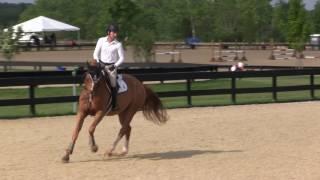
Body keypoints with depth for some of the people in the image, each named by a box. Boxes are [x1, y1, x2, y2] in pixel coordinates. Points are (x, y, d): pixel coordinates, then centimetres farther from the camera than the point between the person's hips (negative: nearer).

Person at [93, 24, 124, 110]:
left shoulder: (118, 44, -3)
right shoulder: (101, 40, 1)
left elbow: (122, 58, 0)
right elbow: (95, 53, 5)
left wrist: (115, 65, -13)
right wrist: (98, 63, -9)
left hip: (112, 67, -1)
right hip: (101, 65, 2)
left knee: (113, 84, -14)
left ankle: (114, 105, -5)